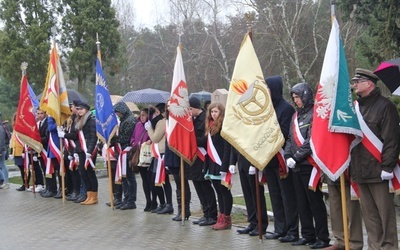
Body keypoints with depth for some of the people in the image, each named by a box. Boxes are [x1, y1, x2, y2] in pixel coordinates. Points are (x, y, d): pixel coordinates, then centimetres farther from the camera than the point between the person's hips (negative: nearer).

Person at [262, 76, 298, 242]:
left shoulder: (286, 108, -9)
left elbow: (284, 134, -15)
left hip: (281, 159, -8)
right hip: (268, 158, 8)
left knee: (288, 196, -2)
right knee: (275, 196, 10)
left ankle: (293, 231, 3)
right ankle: (280, 229, 17)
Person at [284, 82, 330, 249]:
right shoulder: (296, 115, 17)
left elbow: (311, 141, -17)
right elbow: (290, 138, 17)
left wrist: (296, 158, -15)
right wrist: (288, 156, 1)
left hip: (309, 164, -8)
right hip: (296, 166, 8)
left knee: (315, 202, -4)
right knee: (302, 202, 11)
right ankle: (308, 235, 19)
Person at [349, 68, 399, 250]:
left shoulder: (385, 106, -6)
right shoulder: (355, 107, 15)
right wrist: (351, 166, 13)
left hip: (378, 171, -7)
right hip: (360, 171, 7)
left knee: (385, 212, -1)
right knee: (368, 213, 10)